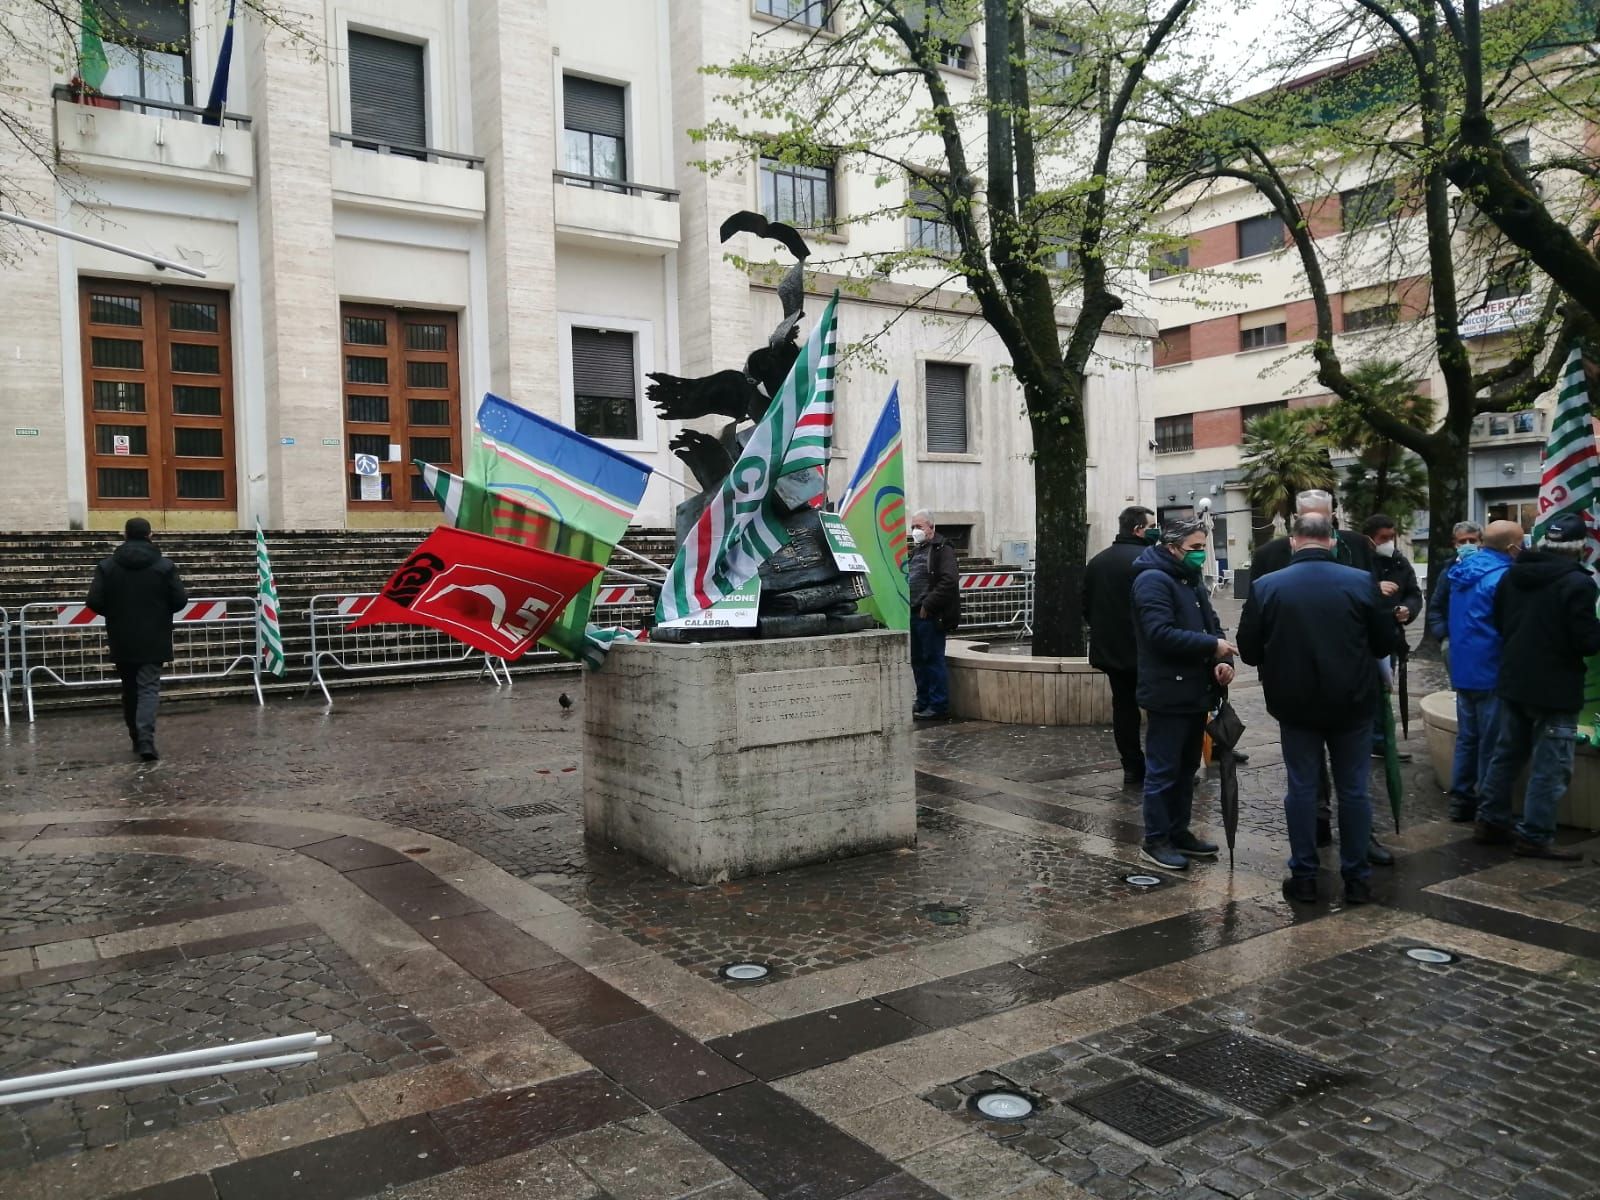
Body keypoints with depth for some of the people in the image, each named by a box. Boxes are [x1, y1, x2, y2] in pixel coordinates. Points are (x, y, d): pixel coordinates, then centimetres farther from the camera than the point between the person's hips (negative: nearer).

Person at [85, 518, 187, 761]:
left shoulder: (107, 566, -2)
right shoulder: (165, 565, -6)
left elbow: (94, 602, -7)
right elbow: (180, 601, -7)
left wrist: (114, 613, 13)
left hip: (122, 641, 2)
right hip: (153, 640, -2)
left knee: (130, 690, 15)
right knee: (149, 688, -4)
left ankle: (137, 738, 23)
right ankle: (145, 739, -20)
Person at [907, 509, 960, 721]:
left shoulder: (942, 549, -8)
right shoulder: (916, 550, 20)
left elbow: (949, 582, -19)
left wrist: (928, 605, -19)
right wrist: (907, 606, 14)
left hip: (931, 616, -9)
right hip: (915, 614, 9)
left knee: (933, 660, -6)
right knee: (918, 660, 13)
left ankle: (938, 706, -1)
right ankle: (923, 703, 22)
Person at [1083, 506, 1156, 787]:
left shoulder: (1096, 562, 9)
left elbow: (1086, 606, 13)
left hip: (1109, 649, 6)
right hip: (1143, 650, -6)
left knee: (1123, 706, 10)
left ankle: (1132, 768, 12)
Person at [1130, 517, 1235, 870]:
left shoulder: (1192, 581, 16)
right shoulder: (1153, 580, -15)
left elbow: (1211, 625, 14)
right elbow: (1161, 634, -25)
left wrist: (1223, 660, -6)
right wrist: (1213, 646, -22)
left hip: (1195, 692, 10)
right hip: (1168, 694, -10)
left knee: (1186, 768, 16)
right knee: (1163, 770, -2)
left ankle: (1178, 832, 27)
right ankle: (1155, 841, 7)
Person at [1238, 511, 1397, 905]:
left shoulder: (1266, 587, -9)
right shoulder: (1363, 582, -8)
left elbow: (1249, 651, -4)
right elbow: (1385, 642, -1)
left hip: (1296, 704, 0)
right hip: (1352, 703, 0)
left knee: (1301, 788, 8)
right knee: (1353, 789, 10)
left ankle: (1304, 876, 13)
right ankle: (1356, 877, 17)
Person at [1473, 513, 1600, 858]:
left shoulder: (1511, 575, 5)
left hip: (1513, 680, 7)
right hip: (1555, 687, -7)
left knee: (1506, 753, 17)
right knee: (1551, 765, 1)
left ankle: (1490, 821, 22)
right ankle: (1534, 836, 4)